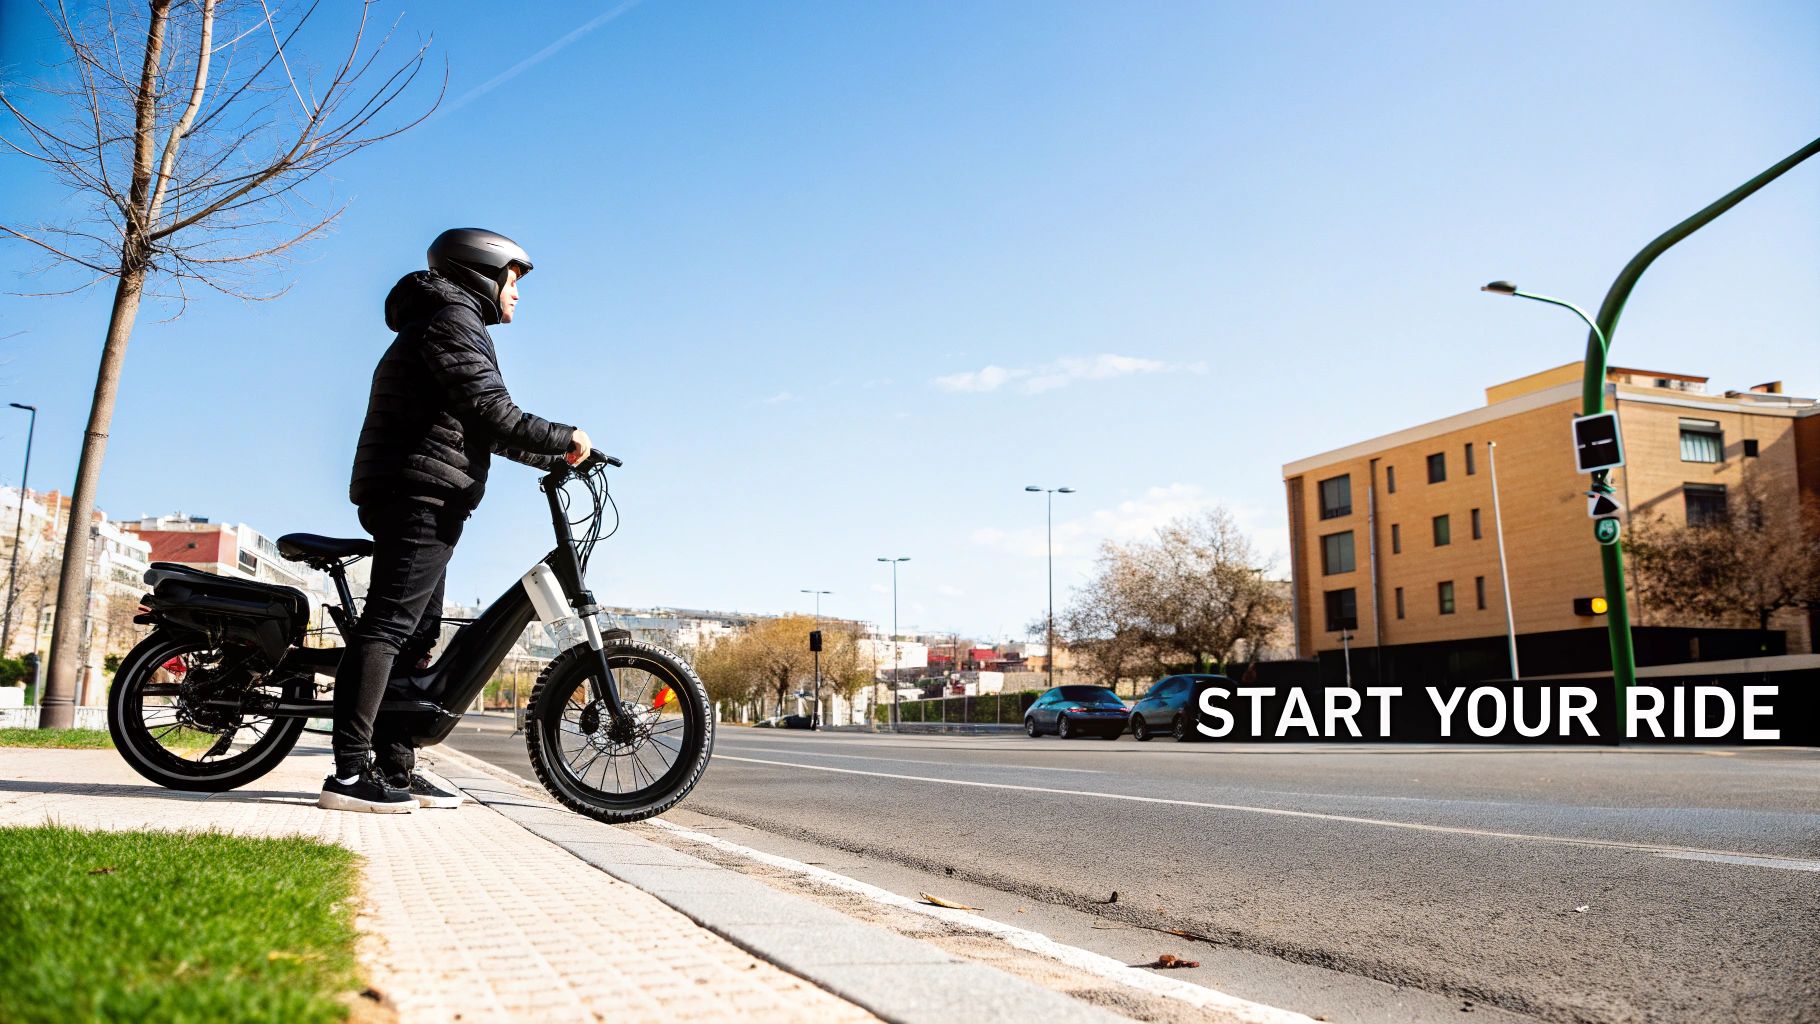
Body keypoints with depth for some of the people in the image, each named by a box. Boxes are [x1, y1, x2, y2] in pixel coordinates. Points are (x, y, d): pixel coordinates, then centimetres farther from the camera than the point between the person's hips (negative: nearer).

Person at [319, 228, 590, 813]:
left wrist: (554, 459, 28)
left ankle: (396, 770, 12)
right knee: (388, 625, -17)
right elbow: (493, 415, -17)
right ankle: (349, 775, -21)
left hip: (415, 500, 11)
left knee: (418, 633, 9)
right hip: (423, 494, -11)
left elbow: (481, 428, 31)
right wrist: (564, 439, -7)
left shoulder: (446, 322, 29)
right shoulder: (455, 319, -5)